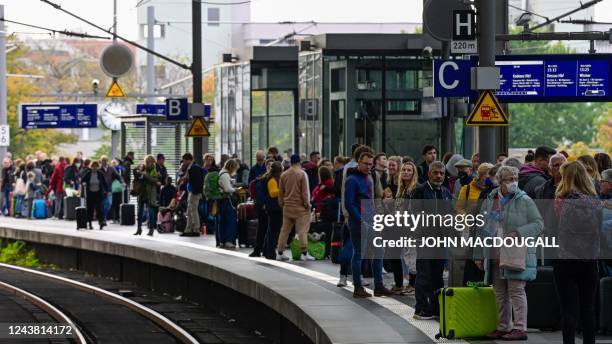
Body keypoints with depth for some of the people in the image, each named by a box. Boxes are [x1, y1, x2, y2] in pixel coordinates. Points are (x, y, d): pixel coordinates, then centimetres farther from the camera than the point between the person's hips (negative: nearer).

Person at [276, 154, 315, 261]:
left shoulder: (284, 175, 6)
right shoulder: (302, 174, -8)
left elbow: (280, 192, 11)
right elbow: (305, 191, -10)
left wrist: (281, 203, 20)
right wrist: (307, 203, -1)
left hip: (287, 207, 5)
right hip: (300, 206, -5)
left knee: (285, 229, 11)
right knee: (302, 230, -5)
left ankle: (280, 252, 14)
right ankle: (304, 253, -10)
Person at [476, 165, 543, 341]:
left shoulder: (525, 201, -2)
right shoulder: (489, 201, 12)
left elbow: (538, 224, -5)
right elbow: (482, 229, 17)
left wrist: (519, 233, -20)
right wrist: (479, 255, 14)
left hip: (517, 255, -5)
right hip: (494, 256, 5)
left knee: (516, 291, -7)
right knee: (500, 293, 10)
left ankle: (520, 328, -4)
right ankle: (503, 327, 18)